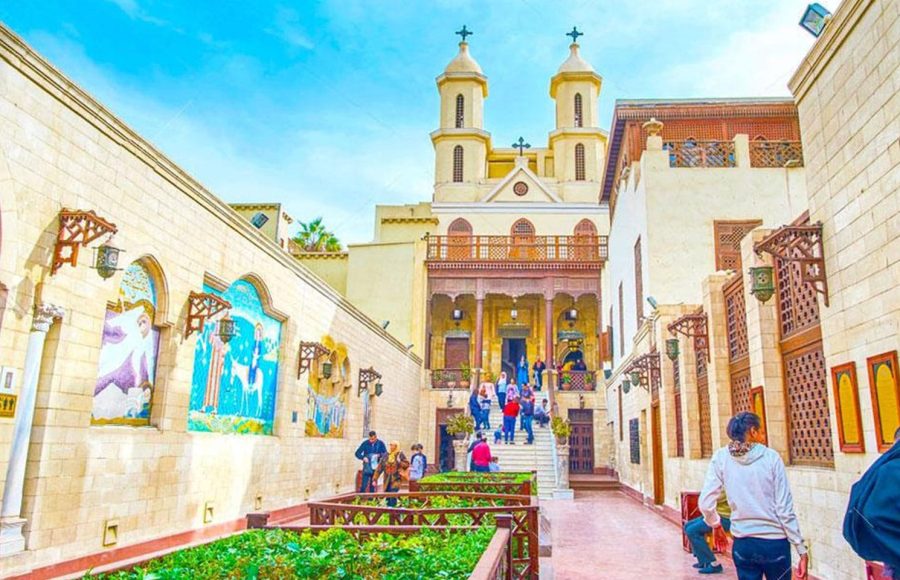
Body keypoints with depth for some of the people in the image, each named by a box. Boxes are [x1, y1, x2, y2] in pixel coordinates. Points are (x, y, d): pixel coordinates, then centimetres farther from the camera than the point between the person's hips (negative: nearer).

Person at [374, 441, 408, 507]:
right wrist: (375, 479, 3)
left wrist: (400, 462, -17)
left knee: (393, 496, -16)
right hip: (387, 481, 3)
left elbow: (407, 465, 2)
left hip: (395, 480, -3)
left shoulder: (400, 455, -1)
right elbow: (379, 467, 6)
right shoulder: (386, 455, 5)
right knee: (388, 498, 5)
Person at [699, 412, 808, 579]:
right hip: (775, 542, -1)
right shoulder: (771, 457, -7)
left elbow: (706, 504, -7)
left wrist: (715, 522, 14)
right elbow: (785, 509, -8)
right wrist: (801, 549, 0)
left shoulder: (721, 458, -4)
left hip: (742, 544, 1)